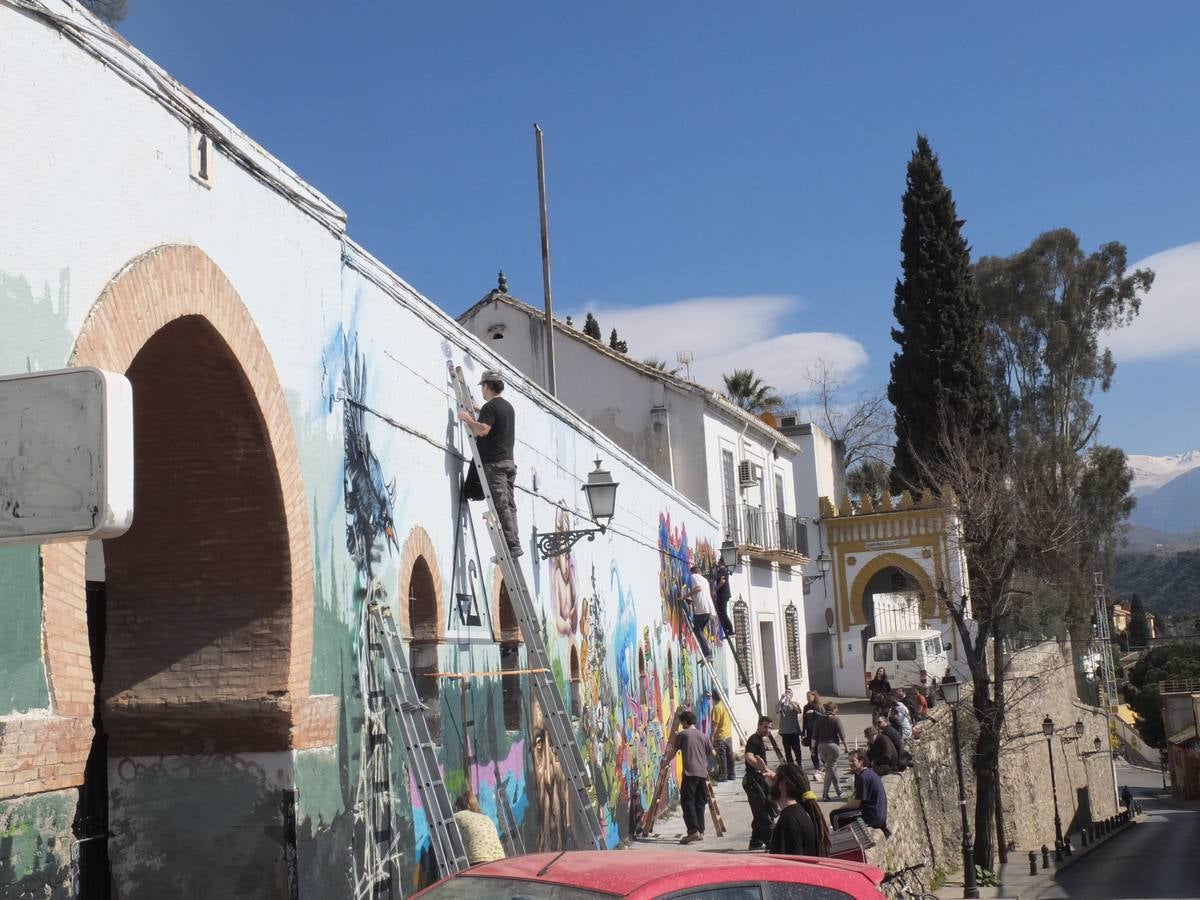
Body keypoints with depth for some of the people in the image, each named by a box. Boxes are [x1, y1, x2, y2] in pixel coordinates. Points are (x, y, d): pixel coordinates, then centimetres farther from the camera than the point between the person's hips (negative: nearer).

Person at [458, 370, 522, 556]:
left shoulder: (490, 407, -9)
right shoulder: (509, 407, 19)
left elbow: (483, 430, -23)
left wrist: (468, 419, -7)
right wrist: (477, 415, 41)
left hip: (494, 462, -9)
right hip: (508, 460, 9)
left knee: (501, 506, -10)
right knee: (509, 505, 8)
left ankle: (512, 545, -15)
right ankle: (514, 544, 5)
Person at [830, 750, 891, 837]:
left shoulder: (863, 777, -16)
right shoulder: (869, 773, 13)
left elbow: (857, 803, -15)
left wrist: (840, 808, -4)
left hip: (872, 816, -10)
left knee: (835, 816, -10)